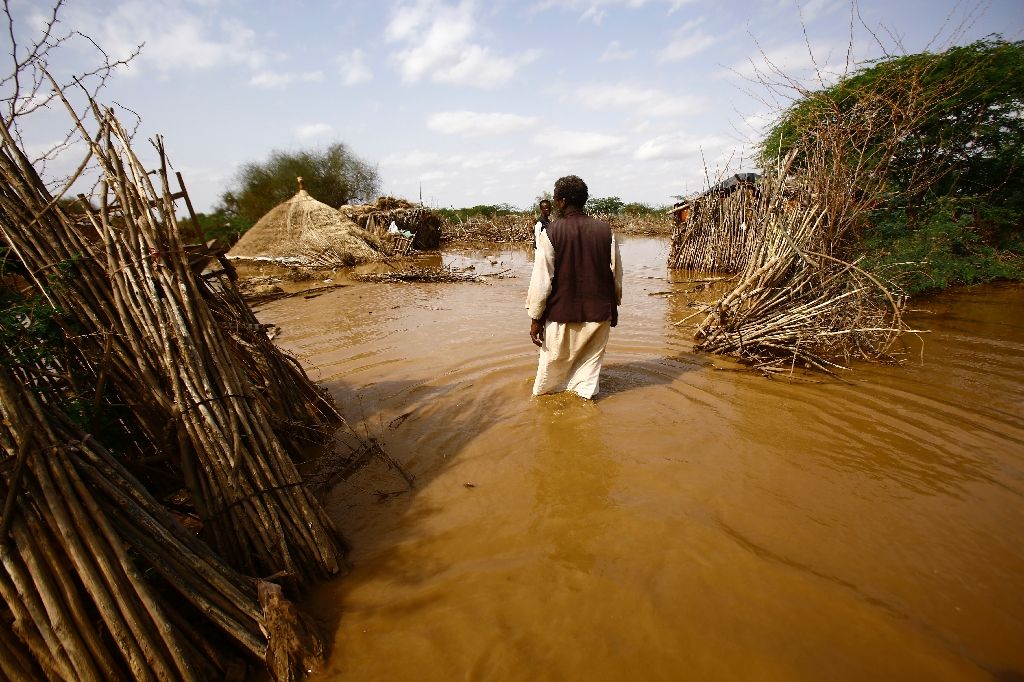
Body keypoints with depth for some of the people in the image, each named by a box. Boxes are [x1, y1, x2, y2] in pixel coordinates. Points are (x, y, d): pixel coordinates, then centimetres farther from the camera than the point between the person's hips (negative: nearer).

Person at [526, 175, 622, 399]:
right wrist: (613, 306, 18)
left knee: (553, 361, 17)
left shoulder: (550, 233, -11)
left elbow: (541, 279, -12)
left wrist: (535, 318, -4)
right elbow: (616, 274, 4)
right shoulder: (605, 230, -2)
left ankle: (541, 393, 36)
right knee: (590, 360, 16)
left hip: (561, 313, -2)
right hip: (598, 313, 2)